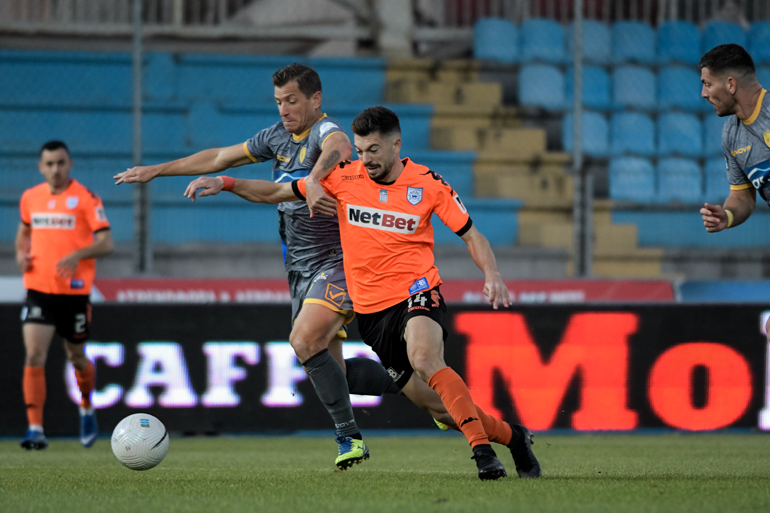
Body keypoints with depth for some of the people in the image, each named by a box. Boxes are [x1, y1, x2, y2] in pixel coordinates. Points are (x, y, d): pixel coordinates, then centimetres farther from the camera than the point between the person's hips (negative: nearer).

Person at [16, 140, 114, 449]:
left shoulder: (86, 199, -6)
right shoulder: (30, 198, 7)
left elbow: (106, 243, -10)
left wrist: (77, 254, -27)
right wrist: (21, 254, 5)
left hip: (73, 291, -2)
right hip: (38, 289, 2)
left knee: (76, 357, 12)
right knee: (34, 357, -13)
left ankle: (87, 410, 42)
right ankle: (36, 430, -15)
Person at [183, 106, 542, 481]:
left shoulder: (428, 184, -4)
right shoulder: (343, 177, 1)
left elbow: (471, 235, 2)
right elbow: (277, 193, 9)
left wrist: (491, 275, -15)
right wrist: (225, 183, -3)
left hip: (416, 294, -4)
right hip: (371, 310, 4)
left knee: (424, 359, -35)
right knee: (435, 404, 4)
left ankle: (483, 450, -32)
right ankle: (512, 436, 25)